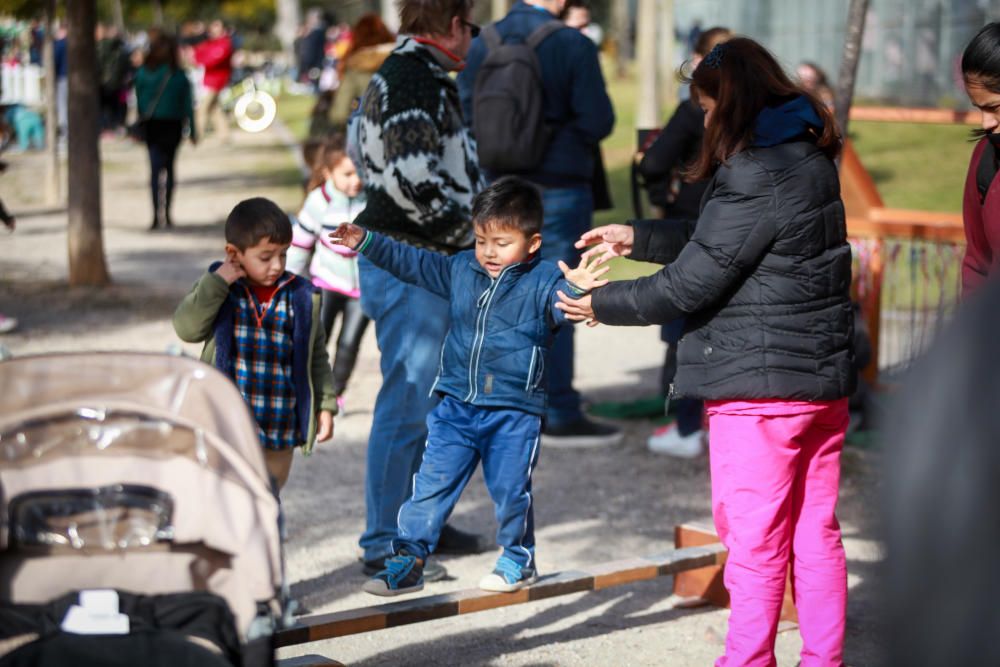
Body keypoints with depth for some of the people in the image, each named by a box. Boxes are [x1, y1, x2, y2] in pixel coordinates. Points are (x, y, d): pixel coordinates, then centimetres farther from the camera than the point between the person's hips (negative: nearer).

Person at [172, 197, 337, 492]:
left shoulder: (302, 298, 1)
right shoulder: (218, 289, -1)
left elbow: (316, 357, 8)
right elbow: (187, 328, -15)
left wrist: (325, 406, 4)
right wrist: (216, 283, -19)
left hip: (280, 432, 2)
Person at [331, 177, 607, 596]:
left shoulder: (542, 281, -8)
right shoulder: (461, 269, 6)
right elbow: (411, 263, 15)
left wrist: (576, 289, -49)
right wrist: (366, 243, 12)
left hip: (514, 412, -4)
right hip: (456, 406, 4)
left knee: (511, 490, 3)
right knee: (431, 484, 5)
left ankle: (518, 559, 25)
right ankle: (408, 560, 13)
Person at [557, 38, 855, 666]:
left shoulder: (754, 177, -18)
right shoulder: (808, 160, 11)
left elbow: (689, 284, -15)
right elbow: (714, 244, 18)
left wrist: (602, 305, -2)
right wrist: (637, 238, 16)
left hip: (759, 385, -9)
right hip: (825, 379, 9)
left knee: (756, 544, -1)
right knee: (816, 535, 13)